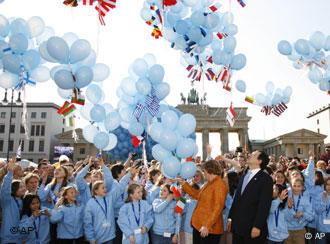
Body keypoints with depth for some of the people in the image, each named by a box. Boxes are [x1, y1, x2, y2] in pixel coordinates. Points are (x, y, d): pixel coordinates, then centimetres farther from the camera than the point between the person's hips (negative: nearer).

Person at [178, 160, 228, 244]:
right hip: (198, 225, 9)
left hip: (209, 229, -9)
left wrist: (207, 226, -25)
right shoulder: (208, 183, 13)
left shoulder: (219, 184, -17)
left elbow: (217, 208, -22)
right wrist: (183, 183, 19)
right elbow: (197, 195, 20)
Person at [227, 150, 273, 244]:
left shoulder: (266, 179, -8)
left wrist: (257, 226, -18)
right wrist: (231, 218, 12)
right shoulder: (244, 176, 15)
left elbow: (264, 205, -14)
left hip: (252, 227, -6)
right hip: (237, 225, 6)